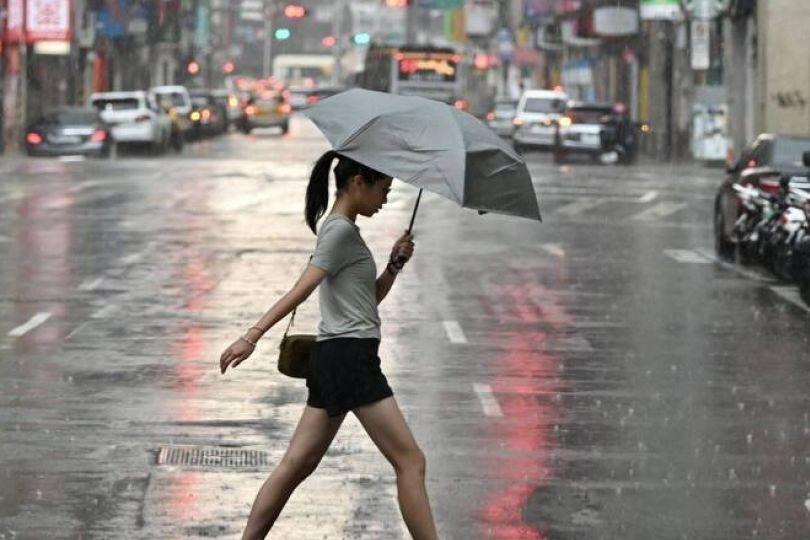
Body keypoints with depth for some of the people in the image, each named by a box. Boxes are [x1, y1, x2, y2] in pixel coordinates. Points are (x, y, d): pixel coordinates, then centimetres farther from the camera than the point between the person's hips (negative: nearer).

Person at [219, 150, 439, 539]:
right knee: (410, 462, -7)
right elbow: (301, 289, -17)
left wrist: (395, 264, 8)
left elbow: (371, 297, 24)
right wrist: (252, 337, -23)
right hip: (351, 357, -10)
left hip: (332, 360, 10)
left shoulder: (338, 229, 20)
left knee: (297, 465, 8)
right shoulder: (341, 231, -9)